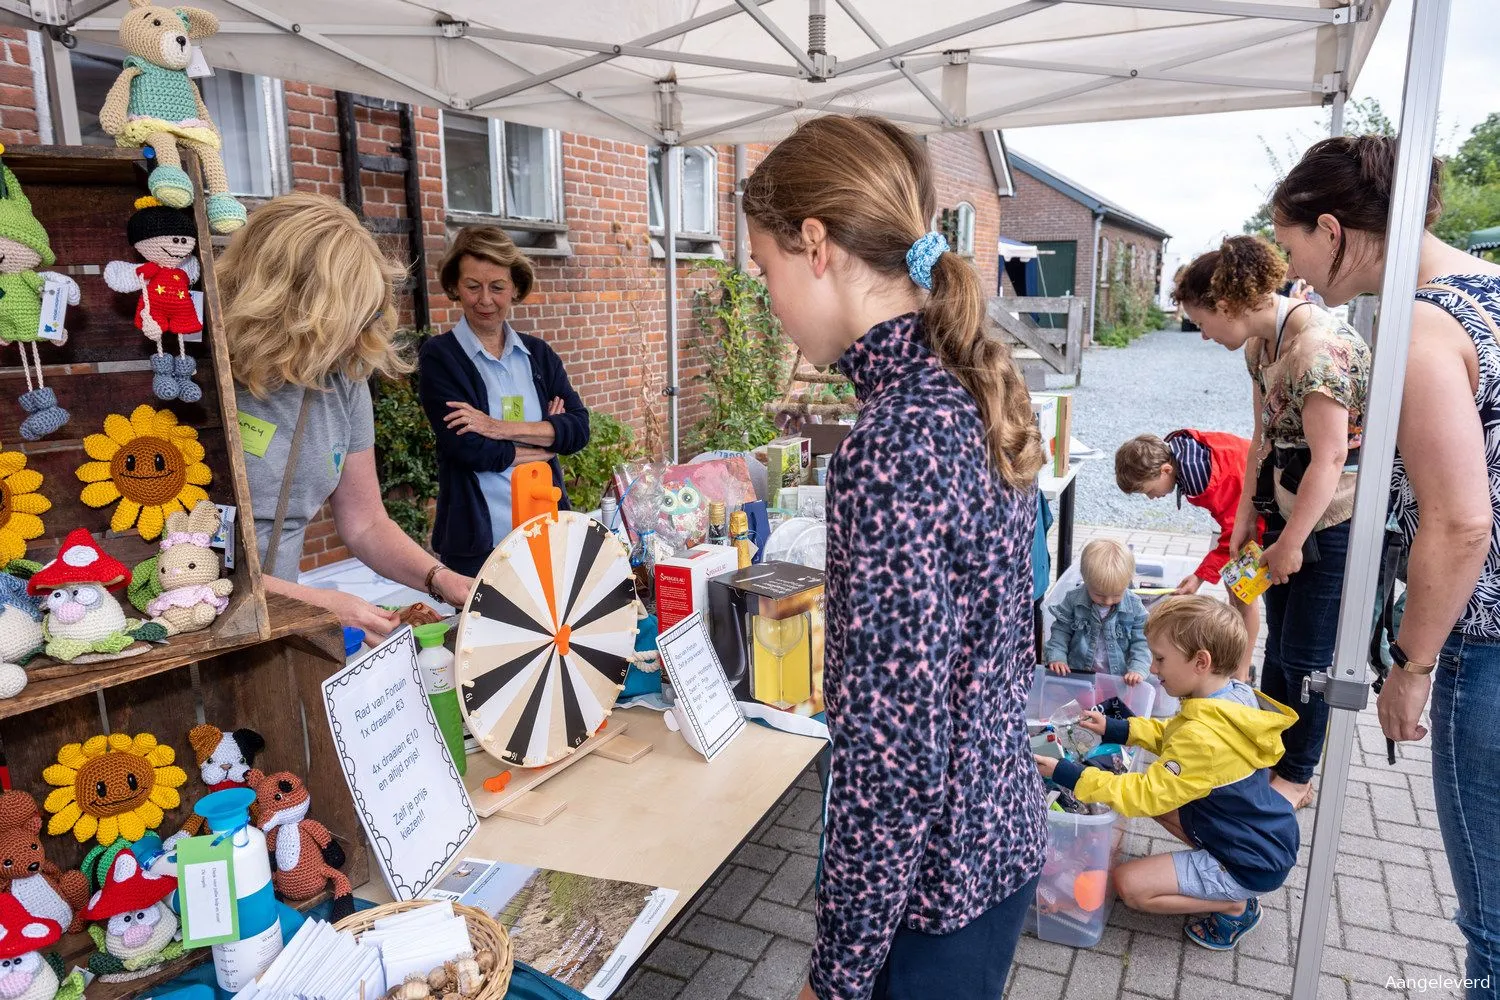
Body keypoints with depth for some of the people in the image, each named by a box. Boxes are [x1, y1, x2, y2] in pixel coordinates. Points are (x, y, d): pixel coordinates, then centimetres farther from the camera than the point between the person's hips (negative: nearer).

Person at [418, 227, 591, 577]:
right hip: (477, 542, -4)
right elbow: (467, 448, -16)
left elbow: (579, 429, -3)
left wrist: (503, 429, -15)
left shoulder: (539, 354, 8)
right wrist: (543, 441, -5)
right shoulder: (439, 356, -5)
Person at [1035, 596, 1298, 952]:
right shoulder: (1236, 695, -5)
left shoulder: (1205, 735, -34)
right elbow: (1171, 735, 11)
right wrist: (1114, 729, 2)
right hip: (1267, 836, 9)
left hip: (1253, 864, -9)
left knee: (1128, 882, -11)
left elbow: (1146, 794, -29)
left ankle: (1236, 906, 3)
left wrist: (1067, 774, -27)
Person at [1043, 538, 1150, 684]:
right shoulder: (1073, 599, -5)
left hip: (1119, 679, 0)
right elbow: (1061, 631, 5)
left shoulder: (1134, 607, -5)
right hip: (1078, 675, 0)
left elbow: (1141, 642, 0)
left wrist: (1138, 669, -15)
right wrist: (1056, 658, -8)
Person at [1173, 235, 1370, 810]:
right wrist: (1245, 518, 9)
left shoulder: (1318, 349, -26)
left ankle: (1297, 777, 23)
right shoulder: (1261, 342, 3)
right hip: (1290, 509, 9)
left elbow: (1327, 460, -25)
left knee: (1306, 654, 4)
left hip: (1336, 520, -9)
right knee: (1279, 640, 18)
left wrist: (1290, 543, -16)